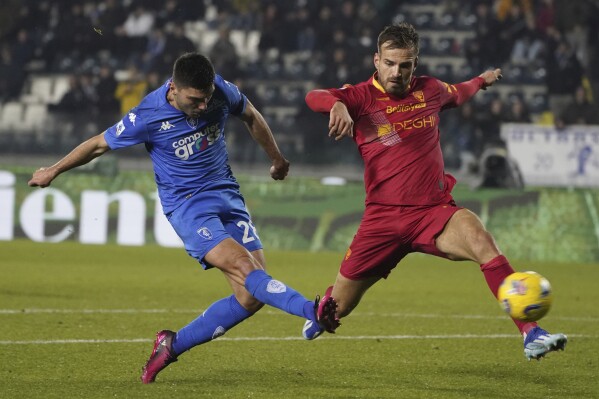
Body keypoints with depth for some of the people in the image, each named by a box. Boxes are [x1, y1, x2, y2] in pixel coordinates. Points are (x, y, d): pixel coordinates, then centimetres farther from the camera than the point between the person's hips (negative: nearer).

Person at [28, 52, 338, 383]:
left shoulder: (222, 92, -8)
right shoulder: (148, 117, -17)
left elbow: (251, 117, 15)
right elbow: (99, 145, -2)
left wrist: (277, 159, 28)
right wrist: (52, 171, 12)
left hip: (227, 195, 5)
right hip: (187, 205, -5)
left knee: (250, 298, -6)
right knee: (243, 267, -29)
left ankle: (172, 346, 5)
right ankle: (313, 312, -42)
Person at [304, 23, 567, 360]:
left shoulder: (430, 90, 9)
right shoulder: (361, 97, -3)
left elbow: (457, 94, 35)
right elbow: (314, 98, -23)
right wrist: (337, 105, -44)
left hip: (434, 211, 2)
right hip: (383, 218, -2)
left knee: (483, 243, -30)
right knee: (337, 307, 6)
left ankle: (532, 335, -31)